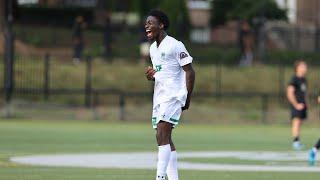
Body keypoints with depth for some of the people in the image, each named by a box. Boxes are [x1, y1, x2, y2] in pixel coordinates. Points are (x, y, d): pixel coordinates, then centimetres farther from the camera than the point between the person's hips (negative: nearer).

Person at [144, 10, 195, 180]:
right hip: (159, 97, 9)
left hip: (173, 96, -9)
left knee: (162, 135, -19)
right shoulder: (153, 48, 17)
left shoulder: (175, 45, -9)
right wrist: (151, 75, 5)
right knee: (164, 140, 7)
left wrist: (187, 98, -12)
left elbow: (190, 72, -9)